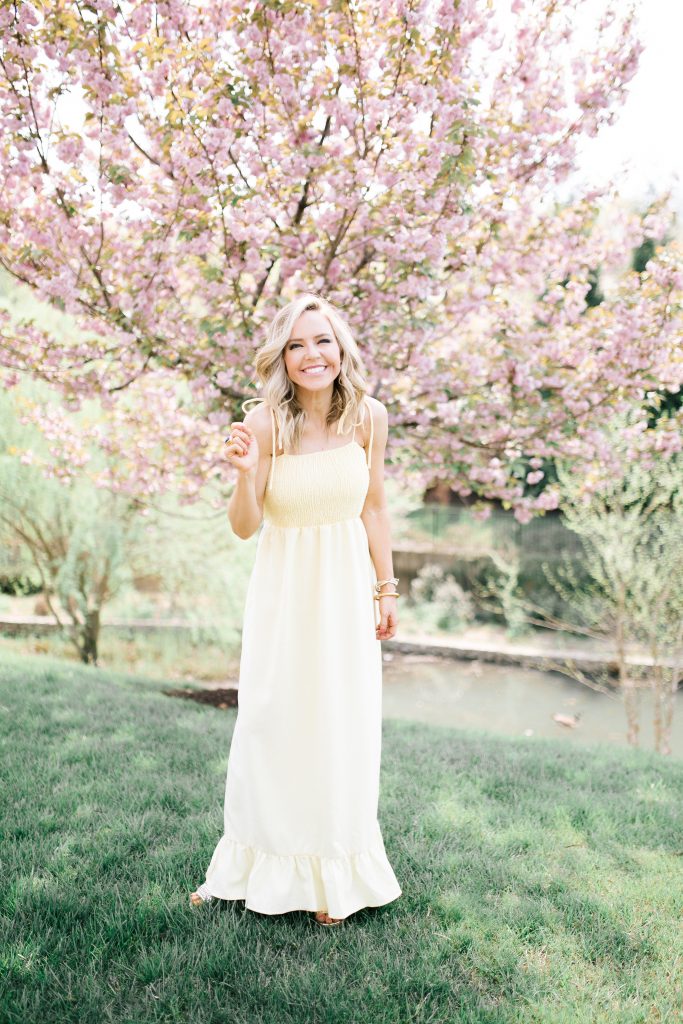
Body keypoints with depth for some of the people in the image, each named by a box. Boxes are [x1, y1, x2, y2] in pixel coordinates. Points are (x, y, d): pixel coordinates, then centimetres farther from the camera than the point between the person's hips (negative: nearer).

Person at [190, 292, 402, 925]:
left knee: (341, 729, 8)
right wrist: (246, 470, -30)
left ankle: (334, 877, 29)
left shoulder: (369, 417, -6)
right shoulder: (265, 423, -14)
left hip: (347, 590, 2)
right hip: (284, 589, -2)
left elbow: (373, 507, 5)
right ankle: (253, 866, 29)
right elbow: (245, 527, -11)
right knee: (270, 725, 7)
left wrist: (386, 589, 7)